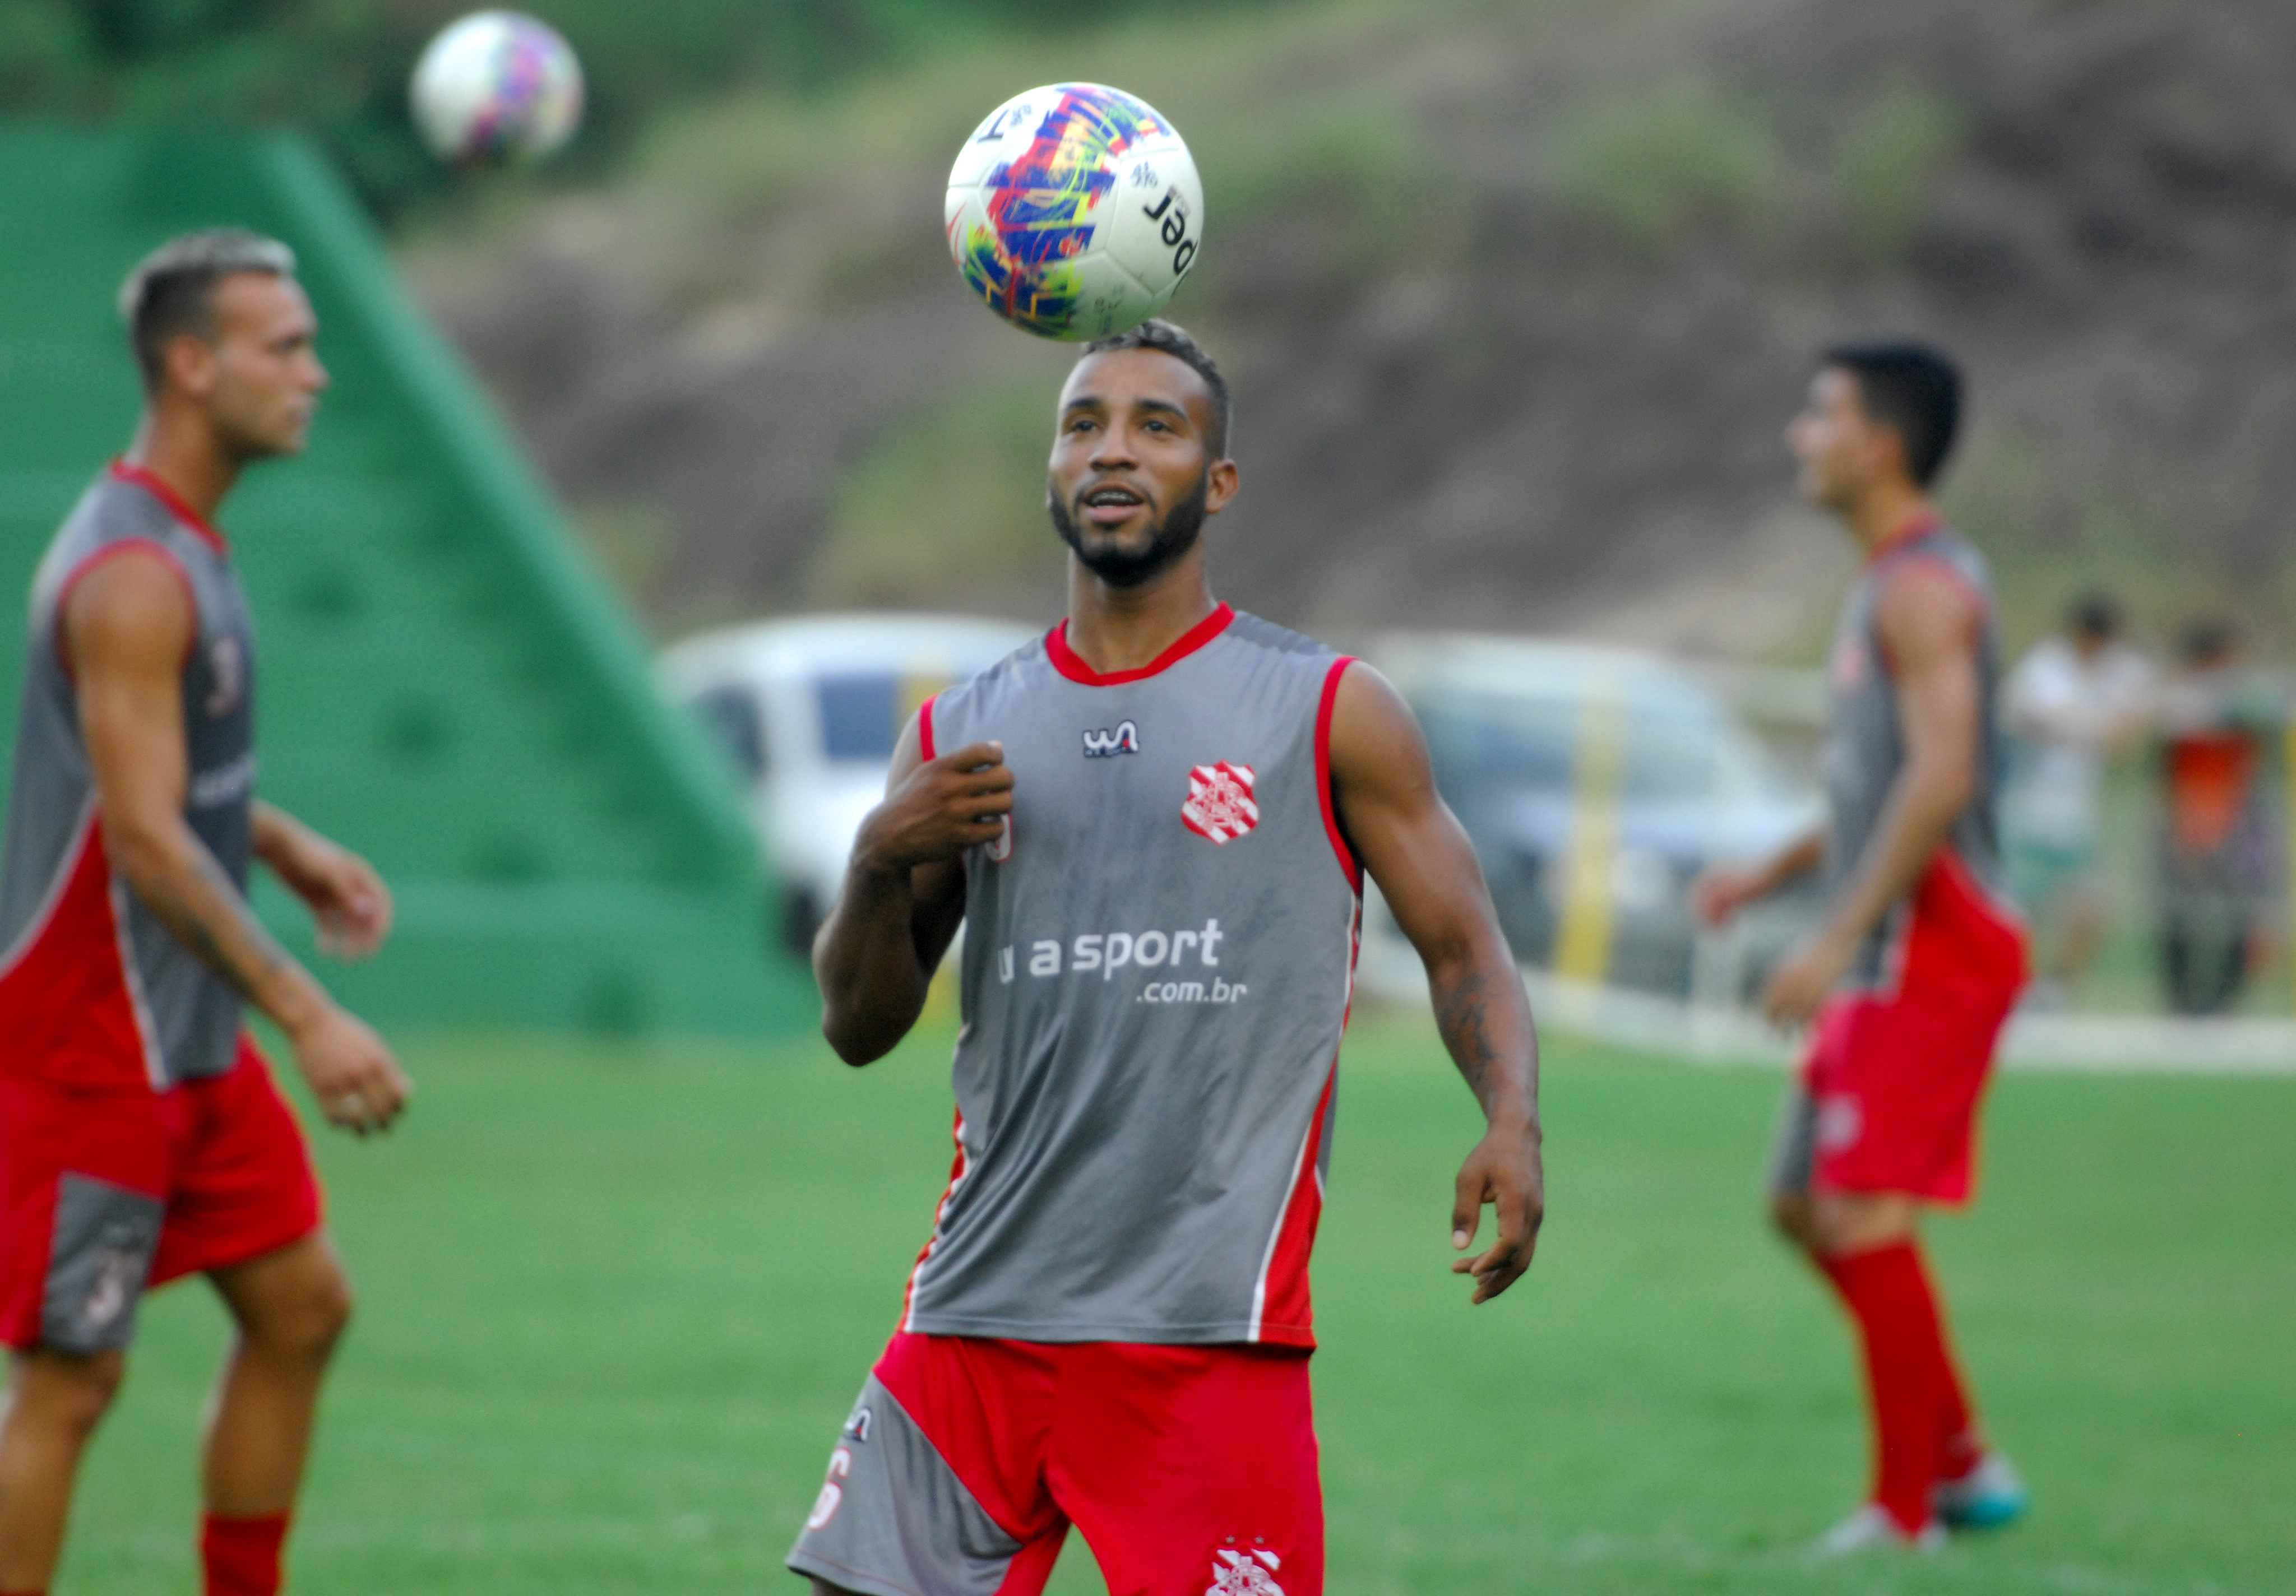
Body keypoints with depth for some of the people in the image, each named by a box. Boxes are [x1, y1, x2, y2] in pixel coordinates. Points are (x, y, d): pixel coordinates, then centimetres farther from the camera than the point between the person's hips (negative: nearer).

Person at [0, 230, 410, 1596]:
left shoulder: (188, 545, 10)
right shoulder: (132, 576, -21)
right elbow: (144, 839, -26)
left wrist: (285, 845, 12)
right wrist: (307, 1015, -27)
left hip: (188, 1033, 10)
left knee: (302, 1305, 13)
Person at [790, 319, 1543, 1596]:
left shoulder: (1330, 714, 5)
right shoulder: (964, 733, 14)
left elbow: (1463, 945, 4)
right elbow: (861, 1027, 14)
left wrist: (1512, 1121, -16)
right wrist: (882, 860, -6)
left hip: (1209, 1329, -3)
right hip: (979, 1305, 4)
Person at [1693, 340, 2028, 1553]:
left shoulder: (1925, 587, -13)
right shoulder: (1888, 587, 19)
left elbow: (1941, 777, -23)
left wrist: (1838, 940, -25)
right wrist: (1772, 872, 21)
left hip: (1934, 950, -11)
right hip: (1893, 958, 11)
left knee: (1862, 1215, -13)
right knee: (1807, 1207, 13)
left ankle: (1906, 1513, -8)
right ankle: (1963, 1463, 17)